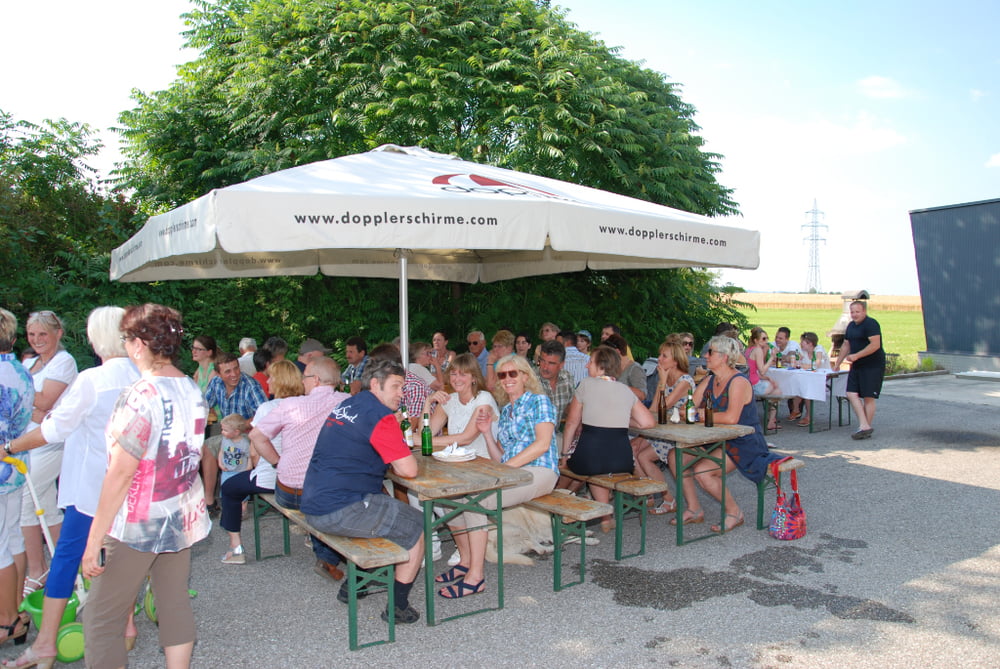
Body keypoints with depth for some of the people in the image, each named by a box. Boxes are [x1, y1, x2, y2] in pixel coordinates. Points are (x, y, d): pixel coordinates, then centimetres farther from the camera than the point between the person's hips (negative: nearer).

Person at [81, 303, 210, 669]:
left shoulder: (140, 396, -20)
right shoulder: (194, 390, 3)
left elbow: (121, 473, -20)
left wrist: (94, 538, -14)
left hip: (139, 524, -7)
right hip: (184, 517, 7)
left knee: (101, 620, 7)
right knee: (175, 604, 15)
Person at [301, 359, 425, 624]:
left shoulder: (346, 406, 13)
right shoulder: (380, 415, -14)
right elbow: (409, 470, -18)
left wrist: (400, 445, 12)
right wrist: (404, 456, 5)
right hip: (341, 511, -9)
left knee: (393, 508, 30)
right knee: (418, 526, 6)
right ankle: (398, 607, 13)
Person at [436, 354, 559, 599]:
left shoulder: (538, 401, 0)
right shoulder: (504, 411, 22)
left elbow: (543, 444, -15)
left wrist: (506, 466, -19)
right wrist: (487, 432, 3)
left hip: (538, 472, -8)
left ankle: (476, 577, -20)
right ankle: (466, 560, 6)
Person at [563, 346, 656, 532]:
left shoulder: (586, 384, 1)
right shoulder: (626, 390, 10)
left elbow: (572, 422, 5)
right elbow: (648, 422, 8)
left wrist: (565, 452, 16)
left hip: (589, 458, -3)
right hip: (622, 460, 3)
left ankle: (605, 515, 31)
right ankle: (605, 514, 32)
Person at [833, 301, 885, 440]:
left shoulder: (871, 324, -11)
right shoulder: (851, 326, 16)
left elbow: (875, 345, -21)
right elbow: (846, 346, 24)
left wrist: (856, 356, -24)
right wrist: (837, 363, 22)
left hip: (873, 366, -8)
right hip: (857, 366, 8)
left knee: (868, 397, -5)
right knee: (851, 393, -5)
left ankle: (866, 427, 1)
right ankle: (864, 426, -7)